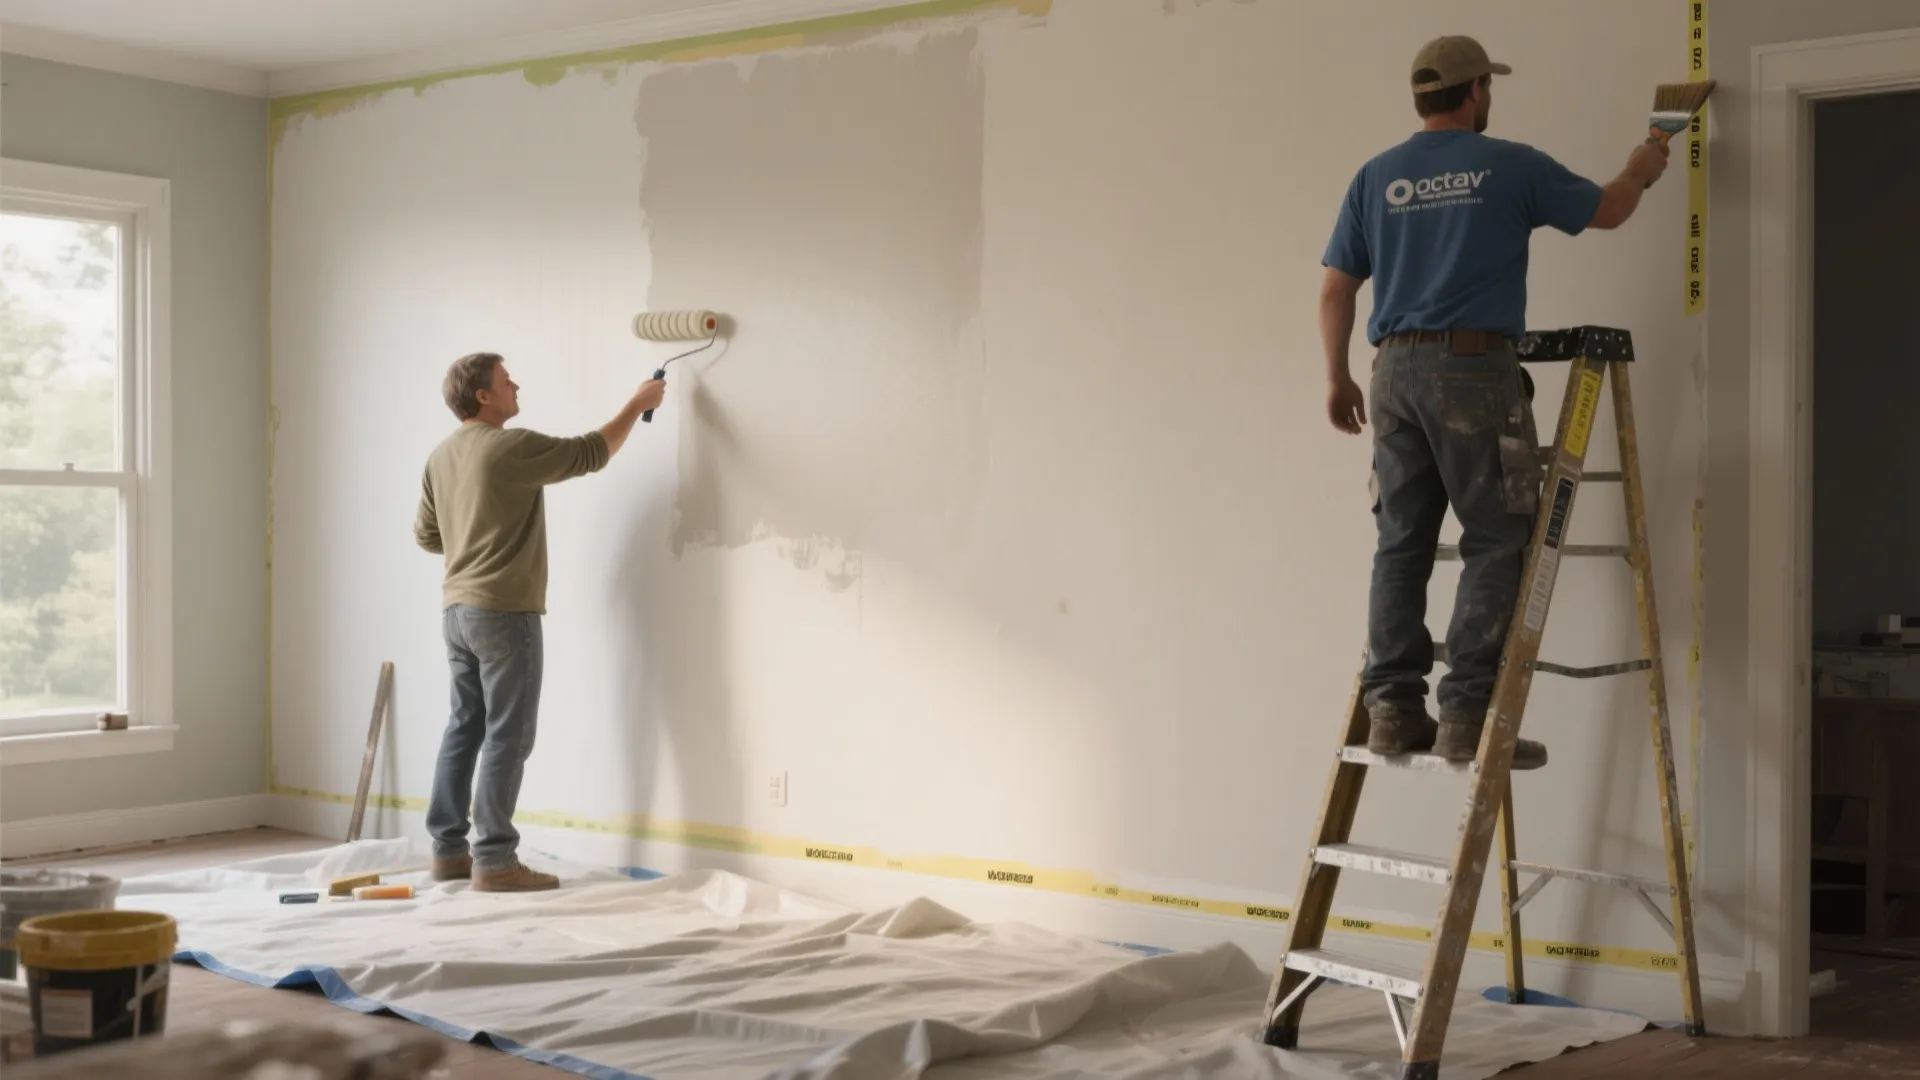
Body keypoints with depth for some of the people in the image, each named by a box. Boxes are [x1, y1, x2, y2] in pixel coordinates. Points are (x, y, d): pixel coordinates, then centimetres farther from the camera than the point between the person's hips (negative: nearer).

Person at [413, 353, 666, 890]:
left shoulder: (442, 455, 10)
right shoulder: (512, 448, -15)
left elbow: (426, 533, 18)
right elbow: (591, 453, -7)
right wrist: (638, 404, 4)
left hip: (458, 609, 8)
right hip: (505, 612, -8)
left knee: (465, 728, 13)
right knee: (507, 736, -6)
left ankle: (448, 851, 16)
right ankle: (494, 861, -6)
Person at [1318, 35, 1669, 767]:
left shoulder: (1374, 178, 11)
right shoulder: (1511, 166, 2)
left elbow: (1335, 291, 10)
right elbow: (1607, 212, 14)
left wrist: (1338, 377, 20)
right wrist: (1641, 171, 35)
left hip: (1396, 371, 5)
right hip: (1475, 370, -5)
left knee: (1402, 545, 7)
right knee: (1497, 543, -2)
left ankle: (1394, 710, 6)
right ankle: (1467, 716, -8)